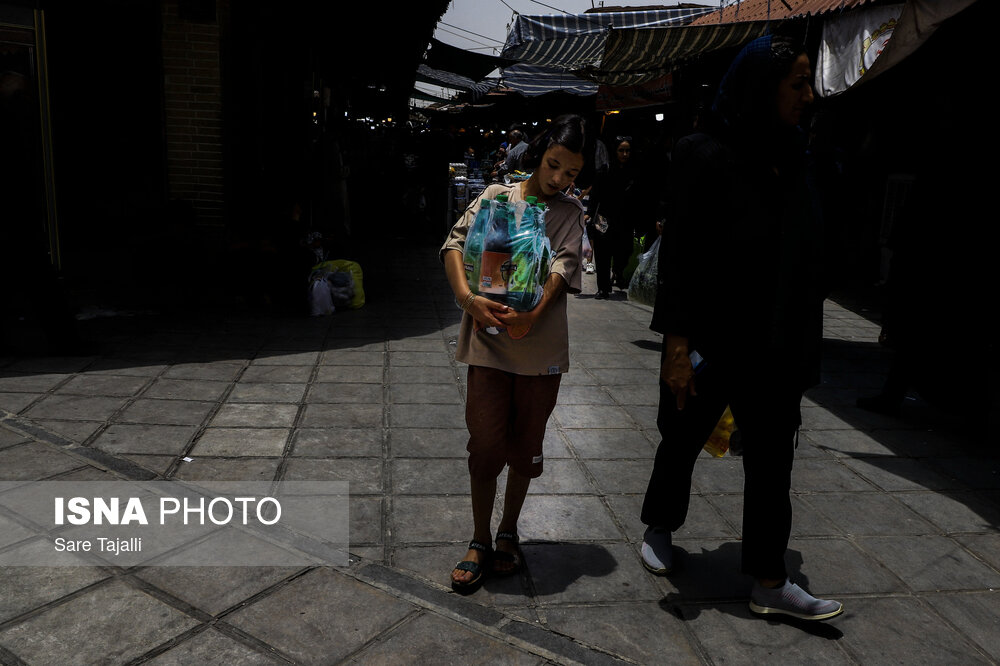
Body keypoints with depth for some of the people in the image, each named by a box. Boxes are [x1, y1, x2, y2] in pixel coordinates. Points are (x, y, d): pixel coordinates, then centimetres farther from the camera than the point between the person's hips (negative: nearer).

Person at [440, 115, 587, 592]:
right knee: (486, 444, 1)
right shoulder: (497, 196, 6)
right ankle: (479, 541, 18)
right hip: (489, 340, -1)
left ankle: (508, 532, 31)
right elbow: (456, 243, -5)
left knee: (526, 447, 11)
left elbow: (564, 267, -7)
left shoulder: (570, 213, 8)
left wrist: (533, 315, -25)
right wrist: (467, 296, -24)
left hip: (541, 346, 1)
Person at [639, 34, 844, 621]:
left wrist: (800, 344, 12)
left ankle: (770, 583, 21)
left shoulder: (790, 159, 6)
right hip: (710, 342, -6)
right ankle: (658, 531, 39)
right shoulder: (707, 156, -14)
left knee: (772, 460, 9)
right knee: (684, 441, 13)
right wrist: (677, 345, -20)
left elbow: (803, 257, 11)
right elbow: (679, 255, -17)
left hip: (772, 346, 6)